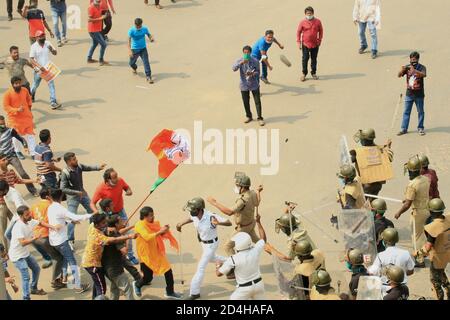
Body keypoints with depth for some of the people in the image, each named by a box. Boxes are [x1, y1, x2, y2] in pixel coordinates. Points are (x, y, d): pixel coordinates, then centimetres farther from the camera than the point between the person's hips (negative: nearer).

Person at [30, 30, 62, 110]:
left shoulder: (47, 44, -3)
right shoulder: (34, 47, -14)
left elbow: (55, 53, 5)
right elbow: (32, 59, -18)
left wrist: (52, 49, -19)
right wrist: (39, 67, -31)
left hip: (48, 68, 2)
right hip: (38, 70, -2)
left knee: (51, 85, -7)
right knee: (35, 85, 17)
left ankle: (53, 103, -8)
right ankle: (31, 97, 46)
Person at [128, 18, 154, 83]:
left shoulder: (145, 29, -11)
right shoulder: (131, 30, -19)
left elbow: (149, 35, 5)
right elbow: (129, 40, -25)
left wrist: (151, 38, -21)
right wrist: (129, 50, -37)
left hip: (143, 48, 1)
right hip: (134, 49, 0)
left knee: (146, 62, -14)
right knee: (131, 63, 13)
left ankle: (148, 77, -13)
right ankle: (134, 68, 50)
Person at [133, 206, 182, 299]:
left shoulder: (153, 224, 4)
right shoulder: (139, 225, -19)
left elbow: (160, 236, 13)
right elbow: (147, 237, -33)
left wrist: (164, 231, -7)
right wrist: (159, 232, -36)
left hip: (156, 253, 7)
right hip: (146, 256, -7)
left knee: (168, 271, 2)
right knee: (148, 278, 2)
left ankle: (170, 292, 17)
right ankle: (137, 285, 36)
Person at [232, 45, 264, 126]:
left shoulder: (255, 61, -9)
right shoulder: (240, 61, -8)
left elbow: (258, 72, -1)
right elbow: (234, 68, -24)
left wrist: (252, 74, -24)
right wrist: (241, 63, -40)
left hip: (254, 85, -1)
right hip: (244, 85, 1)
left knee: (257, 101, -1)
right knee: (246, 102, 12)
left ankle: (260, 118, 9)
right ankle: (249, 117, 31)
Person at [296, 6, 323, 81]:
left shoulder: (317, 22, -2)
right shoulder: (302, 22, -6)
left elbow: (321, 31, 9)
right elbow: (298, 32, 1)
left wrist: (319, 40, 6)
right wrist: (298, 42, -2)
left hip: (315, 44, 1)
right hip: (305, 44, -1)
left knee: (314, 59, 11)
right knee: (305, 59, 1)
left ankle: (313, 73, 23)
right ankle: (304, 74, 11)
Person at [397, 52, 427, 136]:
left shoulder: (421, 67, -8)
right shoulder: (407, 67, 2)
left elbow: (424, 75, -28)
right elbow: (399, 75, -5)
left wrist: (414, 70, -41)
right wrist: (402, 70, -27)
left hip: (419, 94, -3)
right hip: (409, 93, 3)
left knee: (420, 112, 7)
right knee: (406, 112, 5)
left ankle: (420, 128, 19)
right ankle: (404, 129, 10)